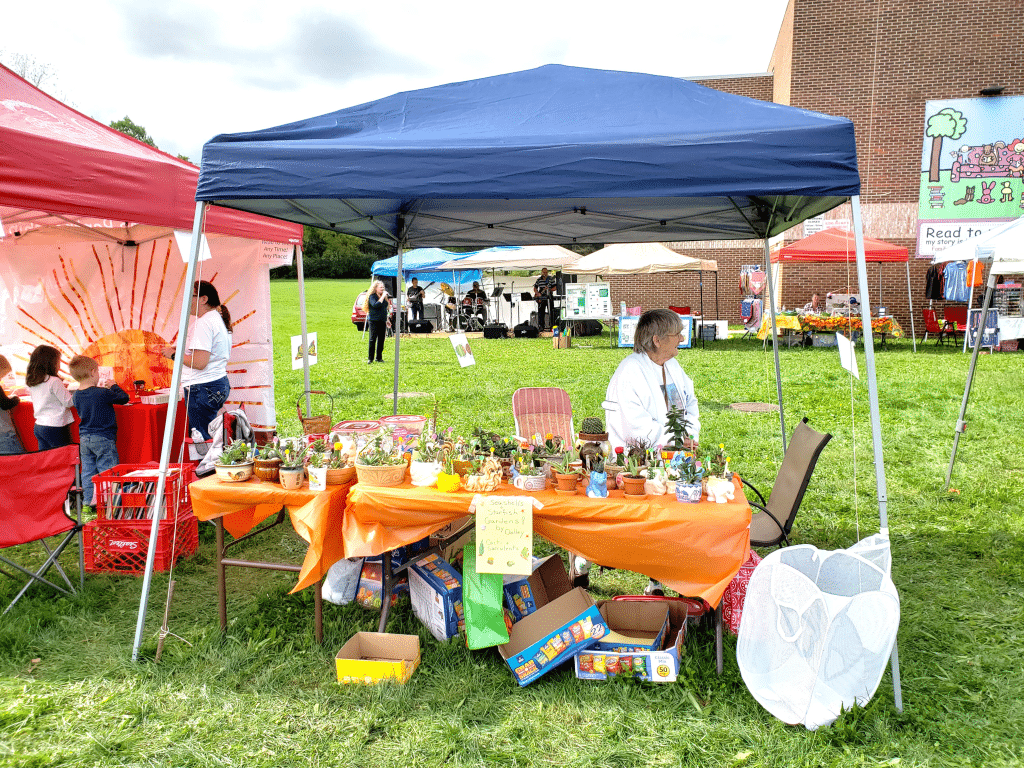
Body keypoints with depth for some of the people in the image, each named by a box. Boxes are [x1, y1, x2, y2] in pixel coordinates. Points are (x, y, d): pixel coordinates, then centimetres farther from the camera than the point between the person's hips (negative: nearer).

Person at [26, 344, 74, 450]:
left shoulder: (31, 383, 8)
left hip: (38, 426, 7)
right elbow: (68, 402, -11)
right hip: (55, 427, -7)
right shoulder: (54, 381, -15)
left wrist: (62, 388, 15)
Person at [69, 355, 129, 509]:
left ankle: (90, 500, 21)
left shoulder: (76, 396, 2)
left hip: (84, 439, 7)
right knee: (108, 470, 1)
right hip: (103, 438, -7)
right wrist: (113, 386, 8)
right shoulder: (103, 393, -18)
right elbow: (124, 398, -7)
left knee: (88, 471, 13)